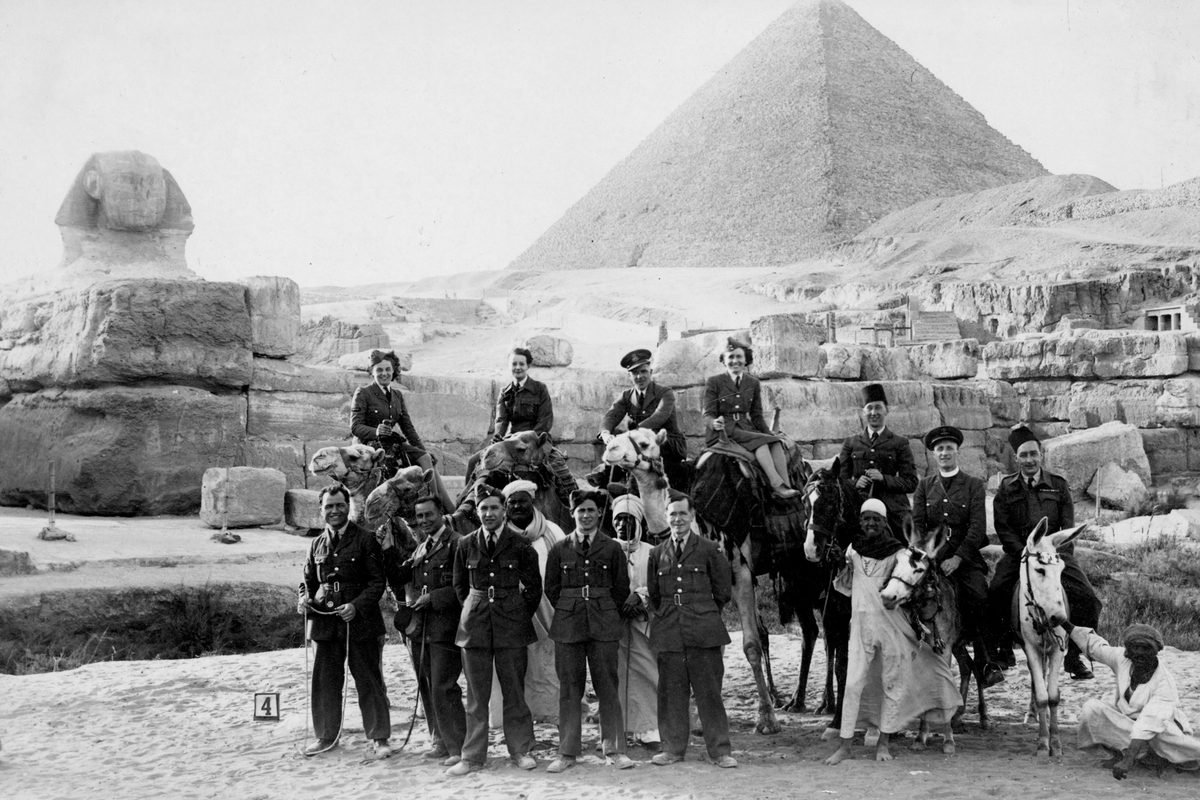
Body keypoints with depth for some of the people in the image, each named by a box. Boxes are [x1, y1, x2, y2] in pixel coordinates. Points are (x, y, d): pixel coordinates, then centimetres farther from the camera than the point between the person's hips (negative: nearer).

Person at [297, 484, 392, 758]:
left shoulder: (364, 540, -2)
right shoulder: (317, 545, 13)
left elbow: (377, 582, -5)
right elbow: (308, 580, 21)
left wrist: (357, 605, -18)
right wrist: (304, 599, 0)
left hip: (361, 623, -4)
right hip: (326, 624, 4)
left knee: (369, 682, 1)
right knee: (325, 681, 10)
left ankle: (379, 738, 9)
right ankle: (326, 735, 24)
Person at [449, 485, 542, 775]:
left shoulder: (521, 546, -2)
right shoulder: (466, 544, 4)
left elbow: (534, 587, 6)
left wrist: (520, 616, 5)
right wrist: (475, 610, 11)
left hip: (512, 625, -2)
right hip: (475, 625, 2)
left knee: (514, 691, 3)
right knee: (476, 694, 4)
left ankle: (520, 749, 15)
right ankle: (473, 756, 10)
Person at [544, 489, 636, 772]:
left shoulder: (612, 549, 6)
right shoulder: (560, 550, 8)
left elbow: (622, 588, 9)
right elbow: (551, 588, 12)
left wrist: (606, 614, 7)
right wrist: (569, 611, 7)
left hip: (604, 626, -1)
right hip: (568, 626, 1)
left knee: (607, 686, 0)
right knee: (570, 687, 2)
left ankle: (615, 748, 8)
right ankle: (567, 753, 8)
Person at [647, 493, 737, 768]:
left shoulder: (708, 551, 3)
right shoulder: (657, 554, 12)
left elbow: (723, 591, 8)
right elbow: (652, 594, 19)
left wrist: (704, 613, 7)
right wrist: (664, 616, 11)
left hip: (703, 631, -3)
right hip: (668, 632, 3)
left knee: (709, 691, -1)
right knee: (671, 692, 4)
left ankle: (719, 750, 6)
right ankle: (673, 748, 14)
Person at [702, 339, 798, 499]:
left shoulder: (753, 383, 16)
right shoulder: (714, 382, 3)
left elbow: (757, 416, 16)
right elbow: (708, 414, -1)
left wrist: (772, 435, 2)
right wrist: (714, 423, -25)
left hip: (747, 428, 5)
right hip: (723, 432, -5)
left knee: (776, 443, -26)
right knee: (760, 442, -31)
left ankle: (785, 485, -38)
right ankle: (777, 485, -43)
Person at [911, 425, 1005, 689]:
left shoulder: (974, 485, 8)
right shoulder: (924, 486, 15)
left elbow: (978, 526, -2)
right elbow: (917, 524, 8)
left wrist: (958, 558, -13)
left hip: (965, 556, -2)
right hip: (932, 556, 2)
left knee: (980, 599, -25)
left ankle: (988, 665, -17)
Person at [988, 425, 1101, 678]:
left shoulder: (1059, 485, 7)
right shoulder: (1006, 488, 5)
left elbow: (1068, 527, 3)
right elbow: (1003, 528, -1)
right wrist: (1026, 554, -14)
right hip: (1018, 554, 0)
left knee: (1089, 600, -15)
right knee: (993, 597, -20)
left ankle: (1073, 656, 1)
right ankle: (1002, 651, -1)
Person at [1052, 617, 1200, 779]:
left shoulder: (1165, 682, -28)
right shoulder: (1122, 658, -14)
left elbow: (1148, 724, -36)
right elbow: (1094, 645, 7)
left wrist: (1128, 761, -44)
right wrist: (1065, 624, 6)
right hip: (1123, 721, 6)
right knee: (1091, 708, -23)